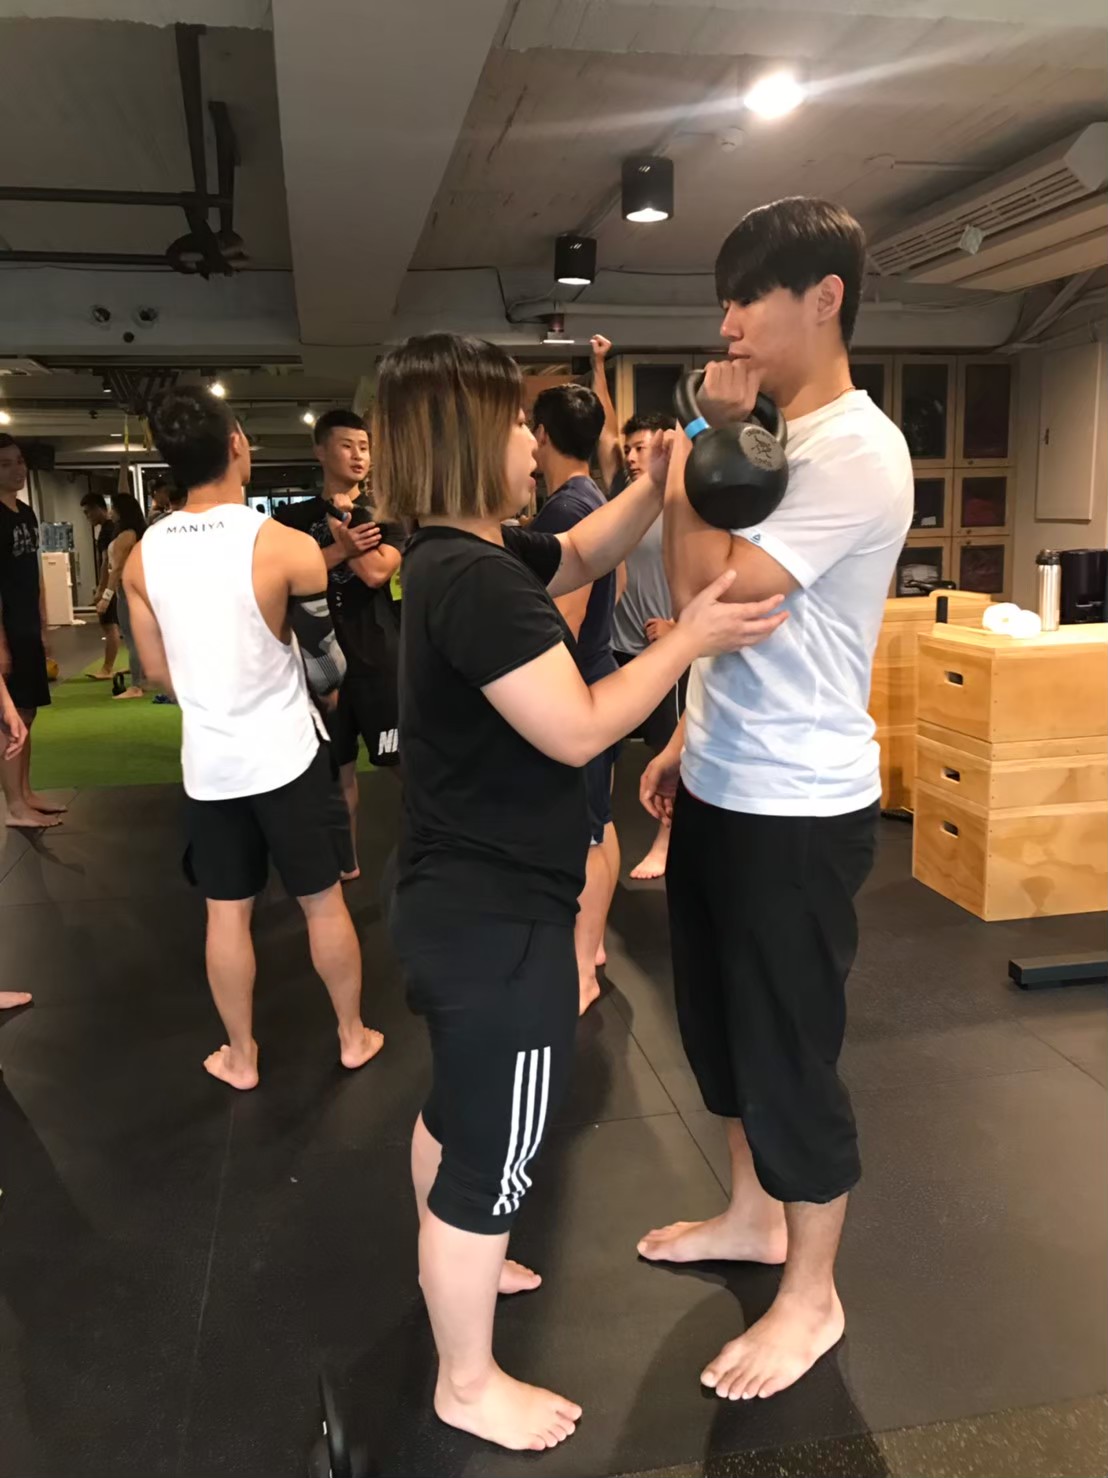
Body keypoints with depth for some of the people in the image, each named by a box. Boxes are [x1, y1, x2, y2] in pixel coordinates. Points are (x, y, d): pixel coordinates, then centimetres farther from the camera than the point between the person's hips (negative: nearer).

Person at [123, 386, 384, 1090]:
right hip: (287, 755, -3)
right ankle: (354, 1036, 29)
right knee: (324, 900, 13)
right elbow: (328, 666, -7)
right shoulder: (287, 546, -17)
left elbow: (160, 671, 6)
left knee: (227, 912, 15)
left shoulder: (142, 557, -3)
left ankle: (241, 1057, 29)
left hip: (208, 762, 3)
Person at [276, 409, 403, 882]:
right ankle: (345, 858, 26)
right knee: (338, 764, 12)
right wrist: (343, 547, -18)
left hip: (379, 655, -2)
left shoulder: (384, 514, 3)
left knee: (407, 759, -3)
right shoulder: (294, 518, 8)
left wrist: (340, 523, -8)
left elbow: (377, 572, -15)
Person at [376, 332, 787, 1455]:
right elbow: (578, 730, -26)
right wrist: (690, 638, -17)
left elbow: (586, 555, 18)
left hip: (459, 900, 10)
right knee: (493, 1155, 8)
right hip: (500, 918, -10)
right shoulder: (476, 579, -25)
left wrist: (660, 477, 3)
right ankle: (468, 1385, 30)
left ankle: (450, 1267, 53)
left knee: (454, 1111, 29)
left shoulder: (463, 555, 6)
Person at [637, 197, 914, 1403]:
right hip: (722, 790, 9)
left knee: (790, 1056, 7)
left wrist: (693, 443, -15)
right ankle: (754, 1215, 45)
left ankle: (811, 1295, 30)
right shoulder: (768, 436, 11)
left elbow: (709, 597, -26)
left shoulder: (857, 454, -19)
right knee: (720, 1026, 22)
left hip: (797, 811, -9)